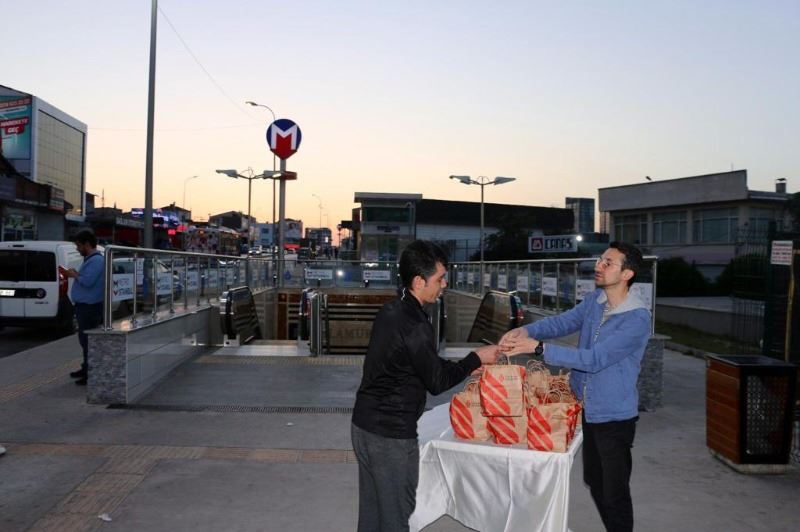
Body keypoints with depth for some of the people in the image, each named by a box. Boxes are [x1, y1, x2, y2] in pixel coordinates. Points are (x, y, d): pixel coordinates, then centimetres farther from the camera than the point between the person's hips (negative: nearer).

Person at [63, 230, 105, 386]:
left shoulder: (96, 260, -17)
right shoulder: (90, 259, 16)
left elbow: (87, 281, -25)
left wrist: (74, 275, -9)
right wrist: (73, 274, 9)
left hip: (90, 307, -11)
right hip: (84, 306, 11)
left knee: (88, 341, -7)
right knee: (84, 339, 19)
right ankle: (87, 368, 31)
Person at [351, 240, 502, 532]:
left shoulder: (390, 311, 4)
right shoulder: (414, 327, -24)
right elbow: (437, 382, -12)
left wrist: (465, 365, 13)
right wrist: (475, 359, 0)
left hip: (365, 424, 9)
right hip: (391, 436, -9)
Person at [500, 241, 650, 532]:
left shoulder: (637, 319, -25)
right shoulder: (594, 300, 1)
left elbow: (594, 359, -29)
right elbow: (563, 321, -1)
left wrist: (538, 347, -32)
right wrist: (525, 330, -22)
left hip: (614, 416, -8)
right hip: (586, 409, 8)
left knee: (615, 492, 6)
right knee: (594, 482, 23)